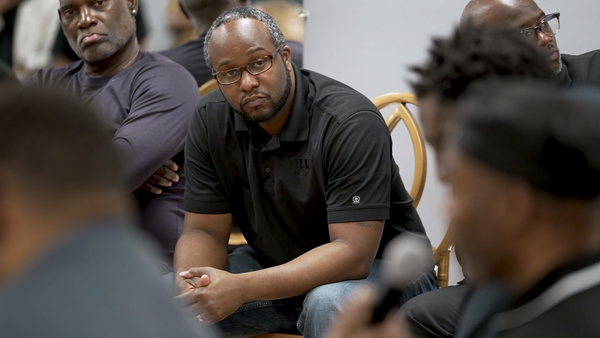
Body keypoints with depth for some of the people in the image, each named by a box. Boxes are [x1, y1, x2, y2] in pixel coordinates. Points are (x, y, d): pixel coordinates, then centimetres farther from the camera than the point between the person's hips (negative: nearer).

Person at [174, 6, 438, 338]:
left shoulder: (351, 122, -25)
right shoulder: (210, 121, -6)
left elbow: (352, 252, -30)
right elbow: (204, 230, -4)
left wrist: (241, 288, -38)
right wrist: (189, 285, -28)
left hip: (376, 267, -5)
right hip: (277, 264, 5)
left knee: (329, 304, -37)